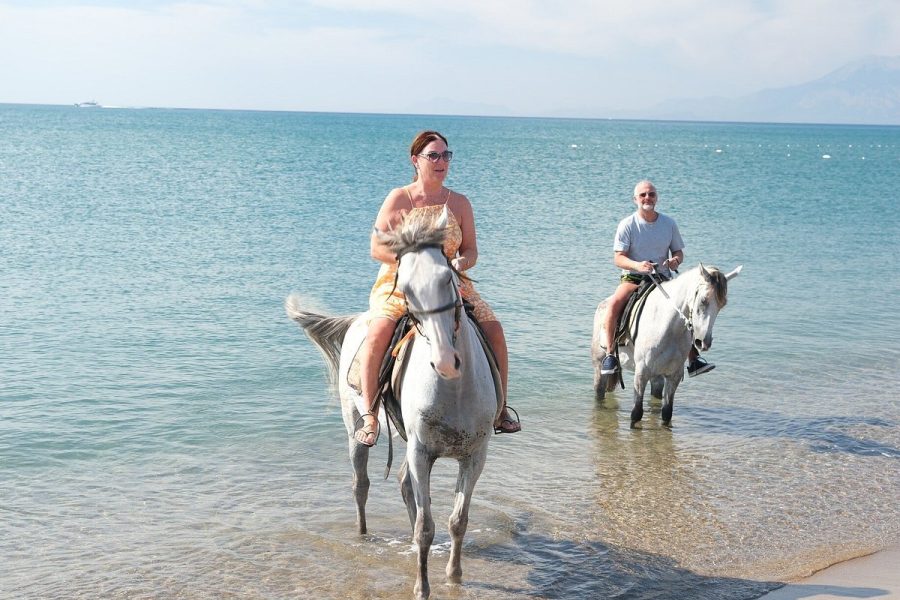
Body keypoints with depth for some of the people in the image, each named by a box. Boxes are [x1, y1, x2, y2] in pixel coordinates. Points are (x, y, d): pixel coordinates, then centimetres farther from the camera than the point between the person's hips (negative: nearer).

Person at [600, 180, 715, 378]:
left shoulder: (669, 223, 7)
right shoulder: (627, 225, -3)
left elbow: (678, 251, 13)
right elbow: (618, 258, -9)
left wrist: (676, 260, -13)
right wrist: (637, 265, -30)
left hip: (662, 279, 3)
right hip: (633, 278, -3)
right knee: (614, 303, -32)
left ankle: (693, 359, -4)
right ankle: (610, 354, -22)